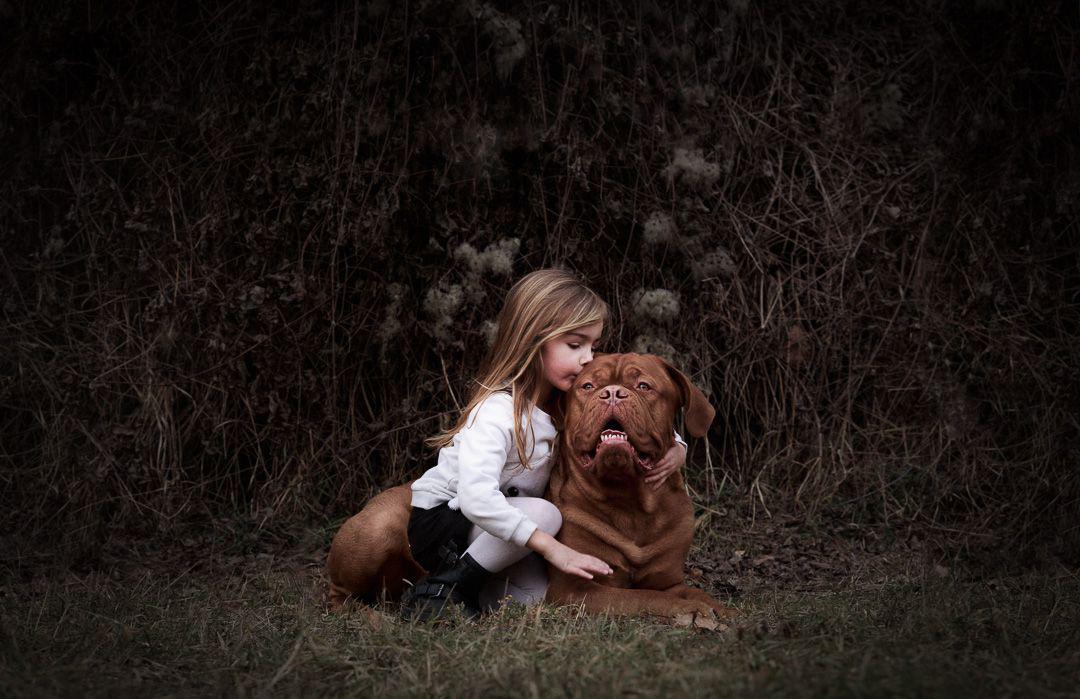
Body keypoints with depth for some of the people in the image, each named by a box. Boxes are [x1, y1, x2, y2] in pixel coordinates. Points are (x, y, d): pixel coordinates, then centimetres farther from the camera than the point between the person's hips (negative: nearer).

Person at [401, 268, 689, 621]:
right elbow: (476, 498, -42)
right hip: (439, 520, -7)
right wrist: (552, 548, -42)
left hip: (498, 521, 7)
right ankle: (447, 589, -17)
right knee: (544, 513, -30)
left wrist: (676, 449, -17)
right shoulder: (497, 411, -28)